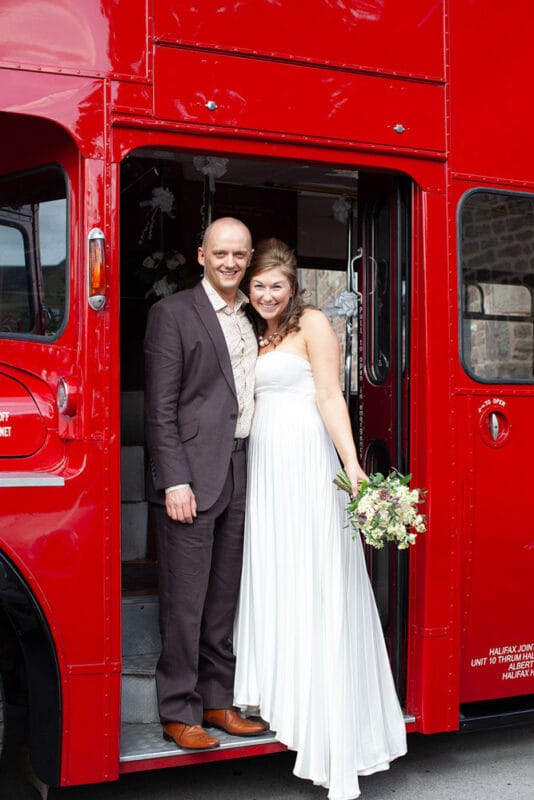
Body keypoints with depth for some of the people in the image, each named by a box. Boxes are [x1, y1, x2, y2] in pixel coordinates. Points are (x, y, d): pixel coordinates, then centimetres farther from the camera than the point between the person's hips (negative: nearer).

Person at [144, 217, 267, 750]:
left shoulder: (255, 319, 15)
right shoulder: (173, 313, -2)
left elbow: (257, 396, 14)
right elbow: (160, 407, -8)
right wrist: (174, 481, -15)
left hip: (242, 473, 6)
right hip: (192, 475, -6)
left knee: (225, 597, 13)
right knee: (185, 601, 0)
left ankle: (217, 701, 24)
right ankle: (179, 713, 10)